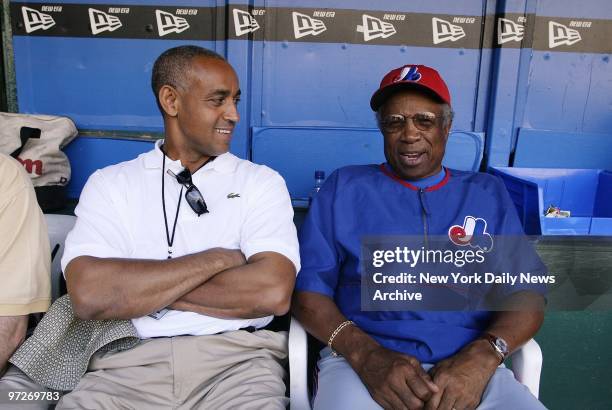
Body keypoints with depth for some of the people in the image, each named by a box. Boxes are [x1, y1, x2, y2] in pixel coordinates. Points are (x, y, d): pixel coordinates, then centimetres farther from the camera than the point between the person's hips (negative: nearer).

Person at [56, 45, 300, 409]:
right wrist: (217, 259, -8)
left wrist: (136, 286, -6)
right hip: (132, 361, 1)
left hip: (237, 357, 0)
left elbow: (273, 292, -11)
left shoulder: (262, 182, 4)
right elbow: (89, 296, -9)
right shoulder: (110, 184, 7)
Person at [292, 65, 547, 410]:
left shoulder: (488, 194, 14)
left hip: (472, 366, 3)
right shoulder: (345, 188, 9)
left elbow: (527, 292, 6)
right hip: (362, 360, -2)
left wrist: (483, 355, -13)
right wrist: (364, 353, -15)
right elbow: (308, 287, 2)